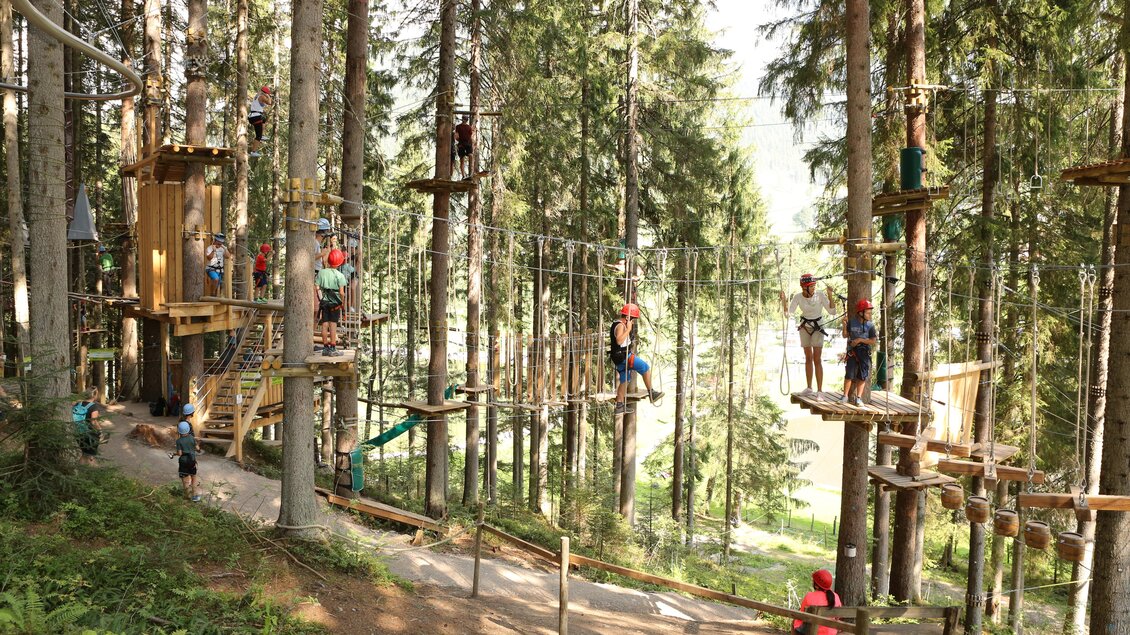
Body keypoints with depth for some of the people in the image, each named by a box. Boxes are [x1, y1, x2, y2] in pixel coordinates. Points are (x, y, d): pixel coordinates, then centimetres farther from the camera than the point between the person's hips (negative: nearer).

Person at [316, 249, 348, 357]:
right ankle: (333, 349, 1)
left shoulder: (321, 272, -1)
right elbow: (341, 292, -13)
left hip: (324, 301, 3)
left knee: (325, 324, 7)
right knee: (333, 325, -1)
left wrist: (320, 298, 9)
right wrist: (343, 299, 3)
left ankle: (325, 348, 13)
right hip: (335, 302, -3)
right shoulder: (339, 275, -10)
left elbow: (317, 288, -1)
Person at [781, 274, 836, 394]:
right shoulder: (798, 297, -11)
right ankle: (809, 388, 21)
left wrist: (830, 296, -29)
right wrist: (783, 300, -26)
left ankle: (820, 390, -10)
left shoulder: (820, 296, -17)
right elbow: (788, 313, -13)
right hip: (804, 327, 3)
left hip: (818, 327, -3)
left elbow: (831, 311, -20)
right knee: (808, 358, 11)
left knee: (816, 359, -11)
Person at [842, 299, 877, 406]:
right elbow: (845, 335, 8)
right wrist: (845, 325, -7)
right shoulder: (852, 322, 0)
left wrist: (860, 340, -17)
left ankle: (858, 398, 12)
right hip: (852, 352, 0)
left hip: (864, 352, 0)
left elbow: (873, 341, -8)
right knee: (849, 374, -5)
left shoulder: (870, 325, -4)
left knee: (862, 376, 2)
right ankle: (845, 397, 7)